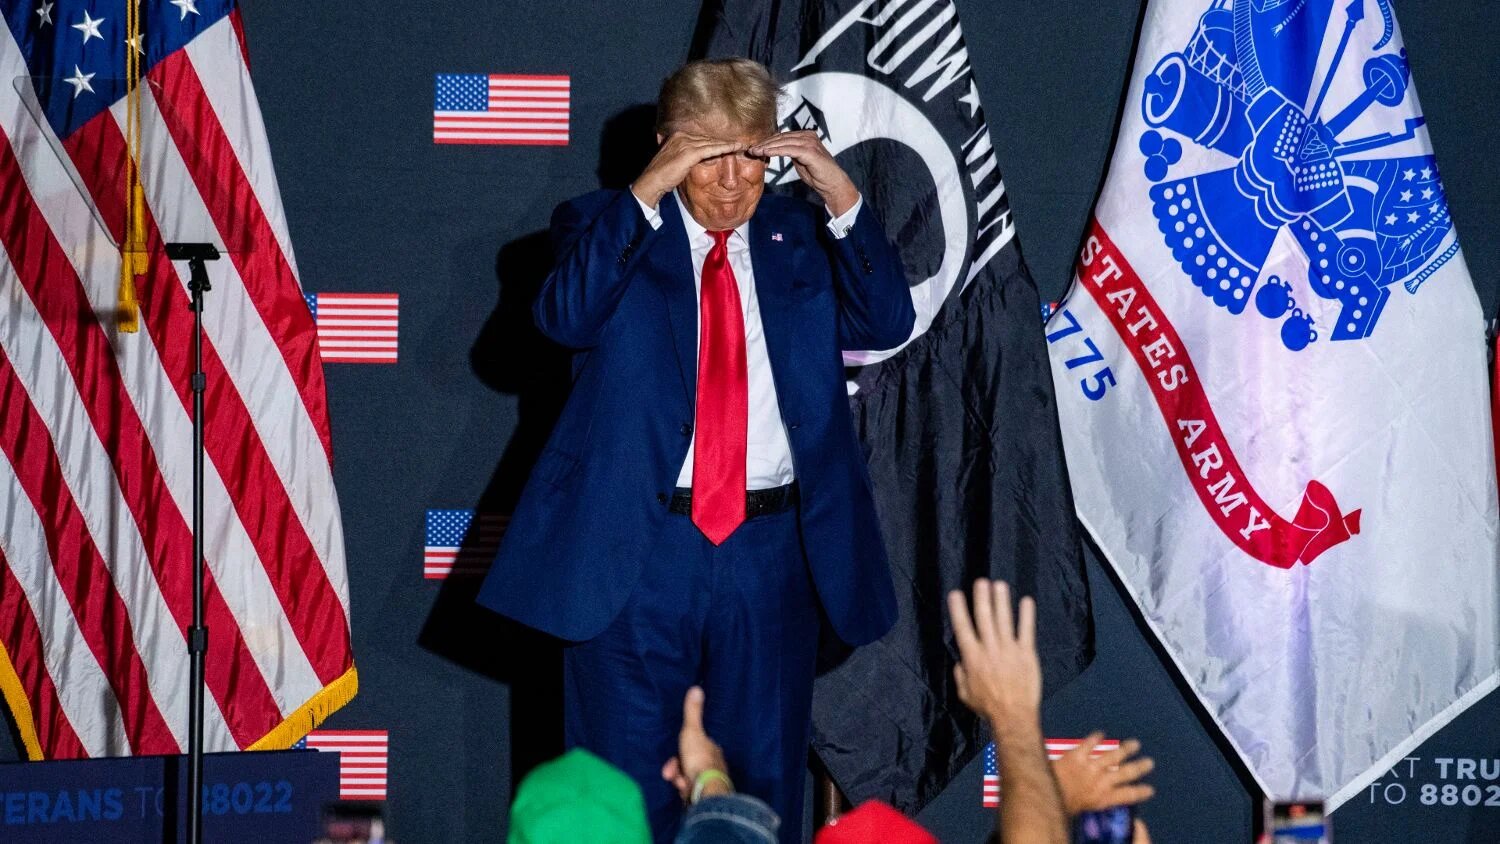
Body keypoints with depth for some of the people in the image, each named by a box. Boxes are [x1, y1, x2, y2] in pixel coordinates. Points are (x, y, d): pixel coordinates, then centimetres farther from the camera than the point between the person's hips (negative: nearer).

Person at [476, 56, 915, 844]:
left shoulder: (800, 236, 11)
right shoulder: (606, 227, 3)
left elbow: (886, 323, -1)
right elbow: (565, 316, -16)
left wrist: (842, 200, -11)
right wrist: (645, 195, -20)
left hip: (774, 550, 3)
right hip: (638, 548, -3)